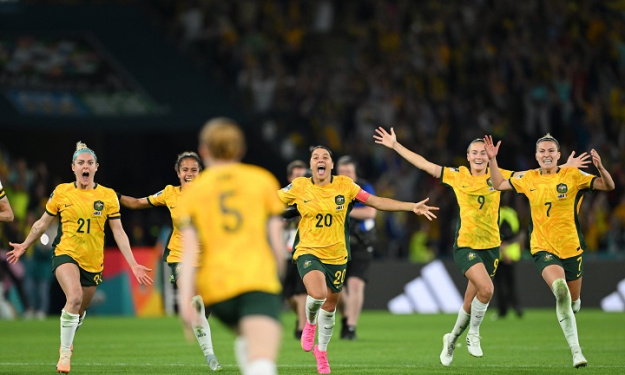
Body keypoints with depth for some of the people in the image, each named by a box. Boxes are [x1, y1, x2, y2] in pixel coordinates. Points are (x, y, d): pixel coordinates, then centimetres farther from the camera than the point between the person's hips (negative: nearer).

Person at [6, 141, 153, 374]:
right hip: (66, 254, -2)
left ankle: (67, 342, 46)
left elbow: (118, 232, 1)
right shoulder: (61, 192, -2)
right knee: (75, 297, -28)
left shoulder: (108, 196, -1)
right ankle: (65, 353, -15)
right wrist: (24, 246, 22)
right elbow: (42, 223, 13)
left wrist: (133, 264, -4)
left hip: (93, 262, 2)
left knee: (80, 310, 13)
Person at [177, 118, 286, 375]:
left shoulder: (192, 192, 12)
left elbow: (189, 250, 0)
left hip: (215, 286, 2)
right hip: (259, 281, -2)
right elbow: (276, 238, 10)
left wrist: (185, 298, -9)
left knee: (247, 339, 30)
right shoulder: (263, 180, 13)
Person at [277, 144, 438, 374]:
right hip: (308, 252, -2)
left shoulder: (344, 185, -3)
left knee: (330, 305, 13)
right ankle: (310, 323, 7)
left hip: (337, 256, 2)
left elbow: (377, 201, -2)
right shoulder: (299, 187, -5)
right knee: (318, 293, -29)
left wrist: (413, 207, -8)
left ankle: (322, 350, 39)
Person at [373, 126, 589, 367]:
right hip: (465, 245, -3)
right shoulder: (457, 175, 0)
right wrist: (395, 145, 4)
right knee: (486, 288, -24)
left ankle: (452, 339, 32)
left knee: (471, 302, 7)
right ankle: (473, 334, -1)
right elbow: (424, 165, 5)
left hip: (490, 246, 3)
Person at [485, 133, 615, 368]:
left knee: (573, 299, 13)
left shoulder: (572, 175, -5)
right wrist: (492, 160, 5)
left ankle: (568, 320, 53)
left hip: (571, 247, 1)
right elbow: (499, 184, 17)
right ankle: (575, 350, -25)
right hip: (543, 248, -1)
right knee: (559, 288, -28)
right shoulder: (528, 179, 3)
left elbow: (608, 186, -9)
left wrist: (600, 168, -28)